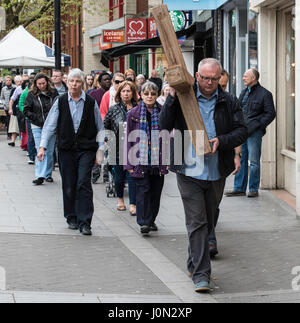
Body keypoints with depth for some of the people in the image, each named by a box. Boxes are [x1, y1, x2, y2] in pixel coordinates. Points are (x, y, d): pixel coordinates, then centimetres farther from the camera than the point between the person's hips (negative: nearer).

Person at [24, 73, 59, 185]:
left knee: (49, 152, 4)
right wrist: (38, 119, -8)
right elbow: (26, 111, 2)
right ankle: (39, 176, -12)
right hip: (37, 127, -1)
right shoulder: (31, 95, 0)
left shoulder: (54, 93, 4)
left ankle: (48, 174, 18)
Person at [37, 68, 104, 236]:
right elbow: (50, 125, 4)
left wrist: (100, 150, 5)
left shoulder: (91, 103, 2)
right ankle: (72, 218, 23)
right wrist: (43, 147, -3)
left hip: (86, 149, -2)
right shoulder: (60, 102, 3)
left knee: (83, 184, -10)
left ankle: (84, 223, -7)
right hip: (66, 149, 2)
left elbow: (99, 128, 8)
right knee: (69, 186, 6)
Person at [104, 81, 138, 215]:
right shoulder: (113, 109, 3)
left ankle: (133, 205, -1)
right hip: (118, 148, 1)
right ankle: (120, 199, 33)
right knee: (119, 175, 10)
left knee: (132, 176, -5)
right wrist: (111, 140, 1)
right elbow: (105, 126, 9)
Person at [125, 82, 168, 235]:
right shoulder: (134, 113, 2)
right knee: (143, 190, -7)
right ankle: (143, 222, -7)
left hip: (158, 160, 2)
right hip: (140, 160, -2)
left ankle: (151, 220, 22)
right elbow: (129, 139, 3)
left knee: (156, 191, 8)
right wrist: (129, 163, -2)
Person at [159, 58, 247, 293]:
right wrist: (172, 98, -18)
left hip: (216, 173, 3)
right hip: (189, 171, -3)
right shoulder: (183, 98, -1)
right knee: (196, 223, -5)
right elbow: (164, 126, -7)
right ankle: (201, 274, -5)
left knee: (208, 221, 16)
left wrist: (221, 141, -16)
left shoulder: (229, 103, 4)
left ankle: (194, 263, 36)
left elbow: (242, 131, 2)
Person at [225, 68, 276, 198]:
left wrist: (257, 125, -12)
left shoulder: (264, 94, -3)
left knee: (254, 162, -3)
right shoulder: (243, 93, 18)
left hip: (254, 132, -7)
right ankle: (239, 188, 13)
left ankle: (253, 189, 6)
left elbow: (271, 114, -6)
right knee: (240, 160, 7)